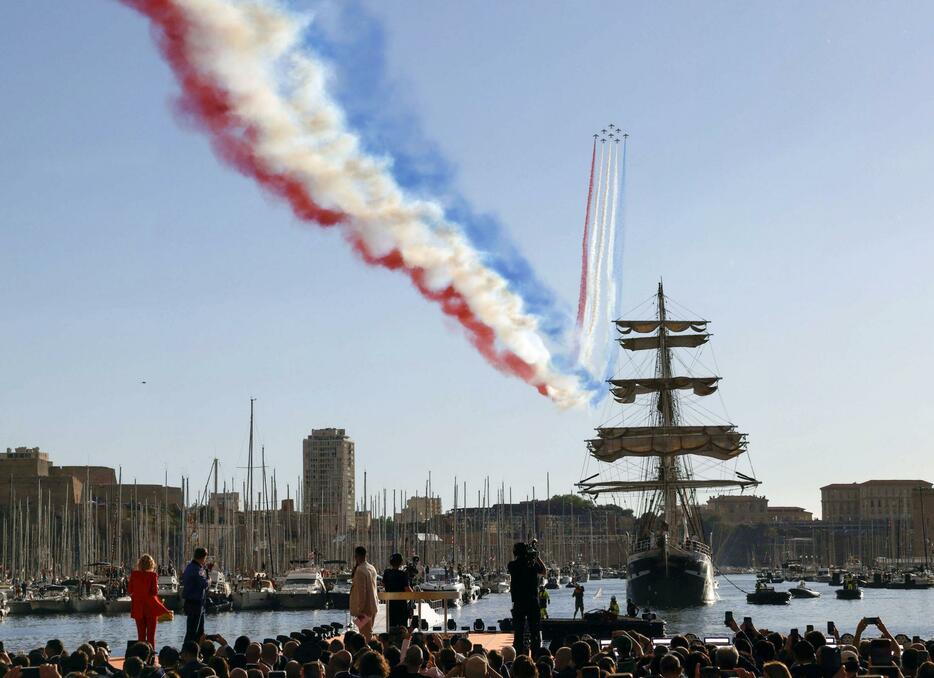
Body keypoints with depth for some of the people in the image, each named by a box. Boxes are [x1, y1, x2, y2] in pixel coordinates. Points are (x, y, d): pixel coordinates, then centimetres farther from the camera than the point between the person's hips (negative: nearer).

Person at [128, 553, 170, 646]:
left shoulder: (134, 574, -4)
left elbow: (130, 590, 0)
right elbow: (155, 592, -14)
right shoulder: (152, 575, -12)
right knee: (151, 634, 4)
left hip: (138, 607, 2)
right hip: (151, 607, -2)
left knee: (141, 634, 10)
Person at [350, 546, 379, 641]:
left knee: (365, 635, -4)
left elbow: (361, 591, -20)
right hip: (373, 606, 9)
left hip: (365, 608, -9)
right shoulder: (372, 568, 9)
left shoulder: (360, 570, -18)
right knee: (369, 633, 17)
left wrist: (360, 611, -18)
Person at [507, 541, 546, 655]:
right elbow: (543, 571, 14)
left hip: (518, 603, -1)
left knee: (518, 631, 4)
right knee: (535, 630, 8)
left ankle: (519, 654, 1)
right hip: (533, 602, 1)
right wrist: (537, 557, 18)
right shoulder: (533, 564, -4)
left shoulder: (513, 565, -7)